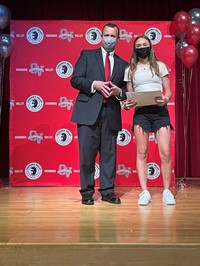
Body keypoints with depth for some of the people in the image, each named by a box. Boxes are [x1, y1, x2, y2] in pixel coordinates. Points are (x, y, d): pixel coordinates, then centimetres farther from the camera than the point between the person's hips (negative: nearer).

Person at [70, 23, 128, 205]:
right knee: (87, 154, -2)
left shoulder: (123, 64, 18)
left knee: (109, 154, 4)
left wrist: (119, 91, -6)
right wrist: (94, 84, -13)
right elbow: (75, 79, 2)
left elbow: (127, 91, 17)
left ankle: (107, 191, 14)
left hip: (111, 114, 3)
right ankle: (87, 192, 9)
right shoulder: (87, 55, 12)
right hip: (89, 111, -2)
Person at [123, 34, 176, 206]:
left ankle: (167, 190, 5)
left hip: (160, 111, 0)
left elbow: (168, 91, 9)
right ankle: (145, 191, 4)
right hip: (140, 112, 1)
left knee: (165, 153, -7)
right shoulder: (130, 70, 13)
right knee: (142, 153, -2)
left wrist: (165, 99, -13)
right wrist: (127, 104, -9)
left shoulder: (160, 66, 11)